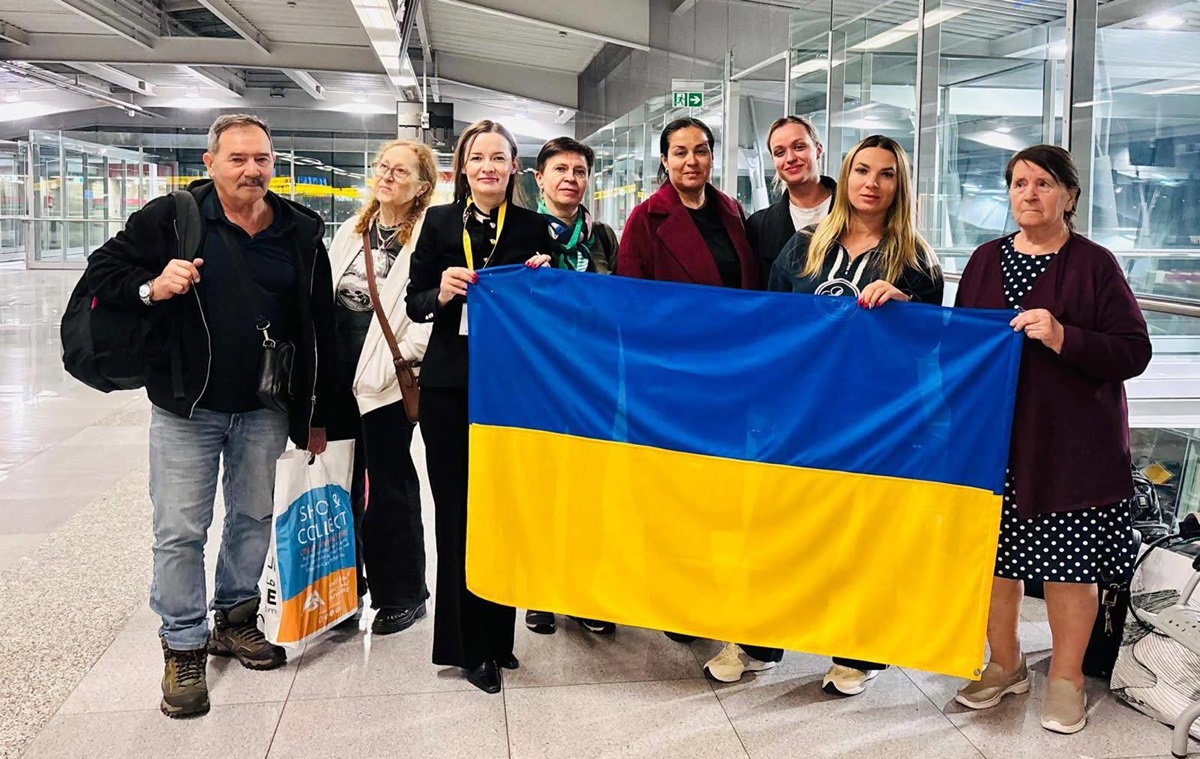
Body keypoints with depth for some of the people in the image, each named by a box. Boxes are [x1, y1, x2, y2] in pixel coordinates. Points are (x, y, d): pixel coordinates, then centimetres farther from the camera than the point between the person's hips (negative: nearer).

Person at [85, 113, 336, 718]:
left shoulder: (301, 232, 2)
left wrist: (316, 413, 7)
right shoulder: (172, 217, -6)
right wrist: (151, 287, -21)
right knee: (180, 532, 1)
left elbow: (319, 327, 7)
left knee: (253, 519, 15)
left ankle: (236, 621, 35)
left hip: (263, 409, 3)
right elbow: (102, 270, 1)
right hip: (185, 406, -3)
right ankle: (184, 648, 17)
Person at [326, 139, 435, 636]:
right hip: (337, 377, 7)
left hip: (384, 382, -7)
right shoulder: (352, 231, 13)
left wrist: (402, 356, -20)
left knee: (389, 489, 4)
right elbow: (326, 293, 17)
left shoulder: (429, 237, -10)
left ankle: (402, 595, 21)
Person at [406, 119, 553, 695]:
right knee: (457, 512, 2)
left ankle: (497, 635, 20)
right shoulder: (439, 222, 6)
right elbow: (415, 304, 5)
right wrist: (442, 291, -16)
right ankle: (468, 644, 14)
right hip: (449, 387, 0)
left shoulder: (534, 228, 6)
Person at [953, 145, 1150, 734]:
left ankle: (1066, 677, 21)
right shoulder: (986, 260, 10)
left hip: (1071, 443, -4)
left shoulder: (1094, 264, -3)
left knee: (1069, 558, 3)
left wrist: (1063, 338, -22)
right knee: (995, 550, 9)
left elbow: (1134, 351, -9)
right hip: (993, 436, 4)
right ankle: (1004, 664, 28)